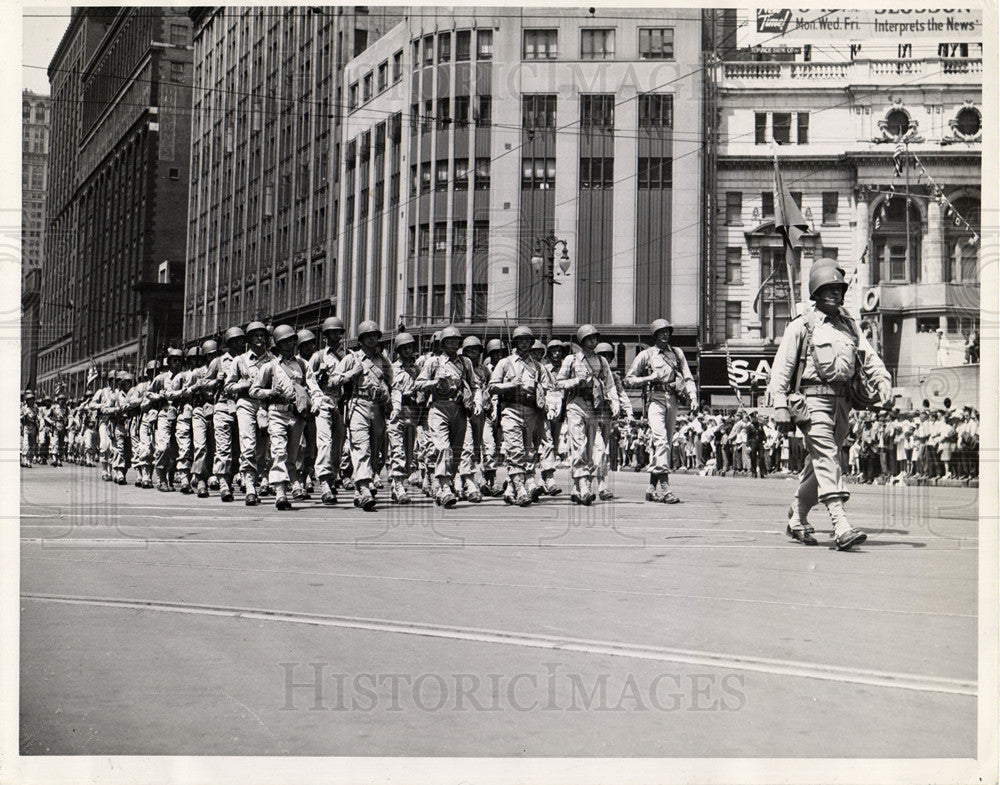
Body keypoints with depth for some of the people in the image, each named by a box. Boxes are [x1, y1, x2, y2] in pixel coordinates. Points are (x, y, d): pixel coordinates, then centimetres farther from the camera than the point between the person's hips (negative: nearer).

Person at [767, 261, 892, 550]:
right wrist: (780, 405, -10)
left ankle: (796, 520, 26)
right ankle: (842, 527, -25)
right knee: (827, 457, -16)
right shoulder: (801, 326, 1)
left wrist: (883, 382, -7)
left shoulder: (849, 325, 19)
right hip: (812, 399, -6)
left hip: (841, 402, 6)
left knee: (818, 464, 11)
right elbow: (781, 367, -2)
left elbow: (869, 357, 12)